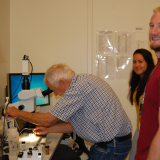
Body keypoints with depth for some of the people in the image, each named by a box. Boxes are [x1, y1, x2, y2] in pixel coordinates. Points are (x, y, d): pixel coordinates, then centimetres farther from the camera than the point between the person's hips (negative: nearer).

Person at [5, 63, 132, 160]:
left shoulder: (78, 88, -22)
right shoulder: (85, 79, 9)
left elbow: (48, 120, -14)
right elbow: (77, 124, 16)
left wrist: (17, 113, 0)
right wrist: (48, 130, 17)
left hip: (110, 148, -9)